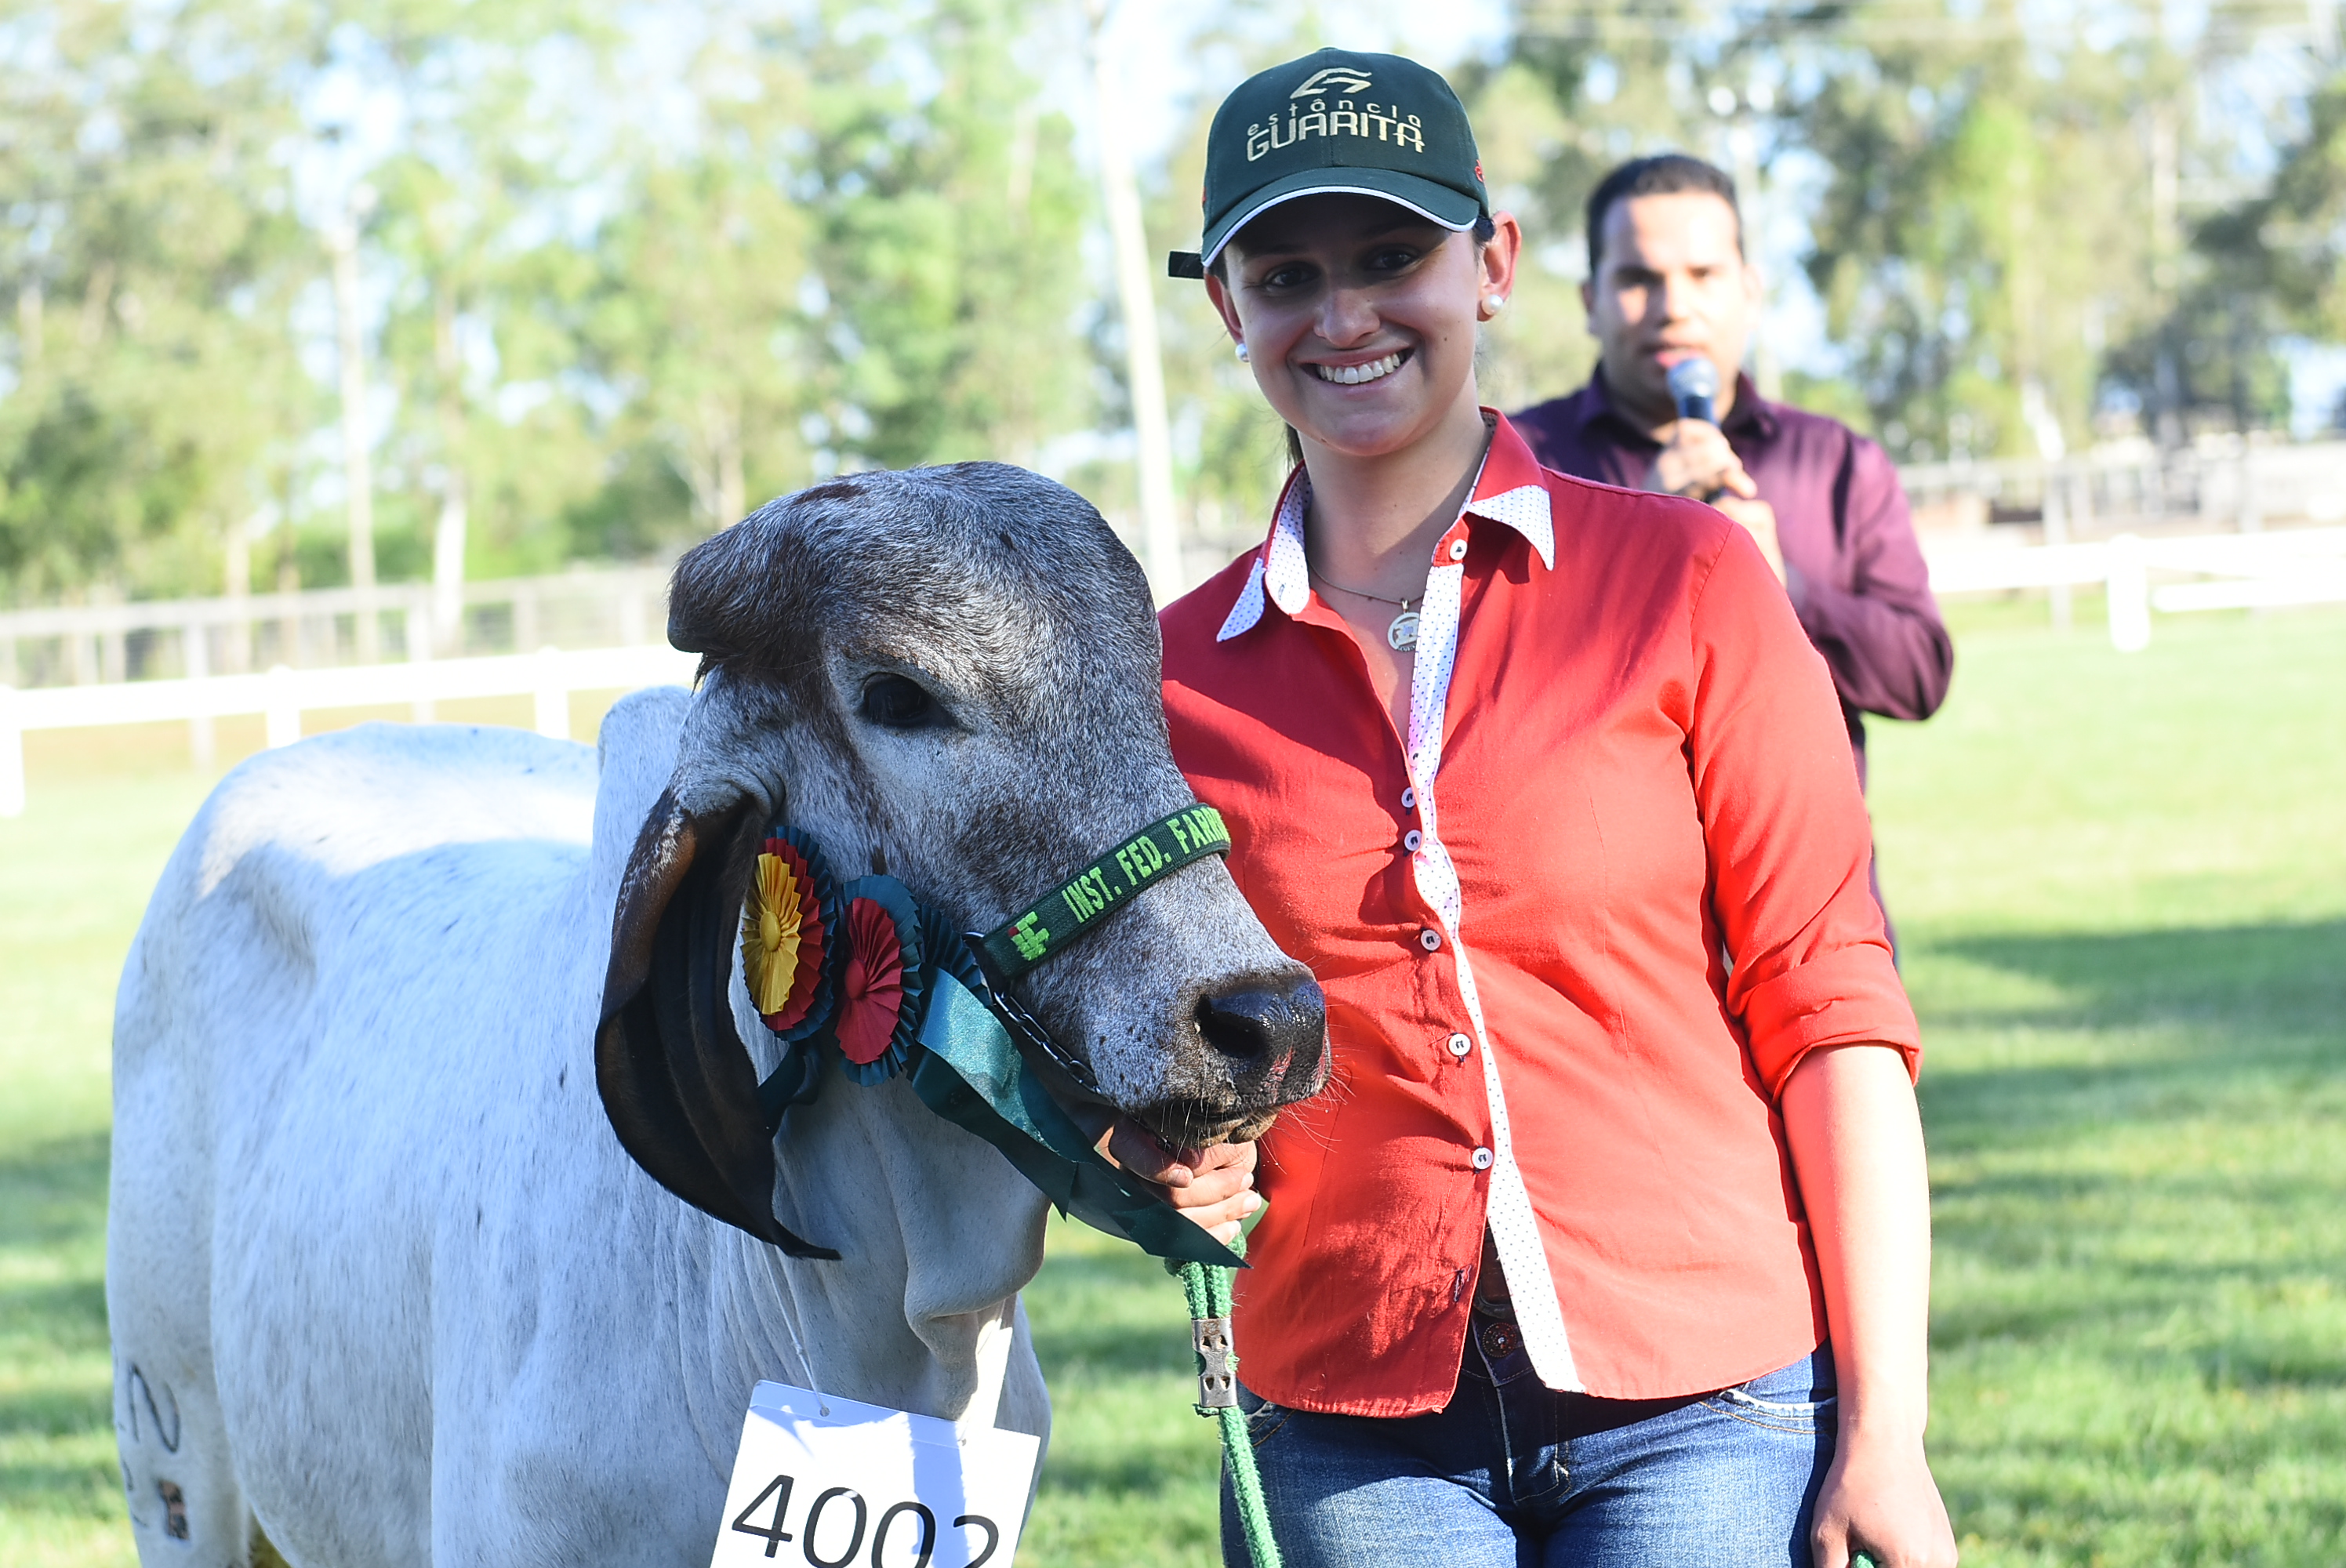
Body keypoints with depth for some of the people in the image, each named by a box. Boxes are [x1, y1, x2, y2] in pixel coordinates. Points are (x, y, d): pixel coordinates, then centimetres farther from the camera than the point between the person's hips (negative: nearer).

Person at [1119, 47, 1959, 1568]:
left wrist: (1885, 1427, -8)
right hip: (1352, 1428, 2)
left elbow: (1829, 1002, -3)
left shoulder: (1684, 577, -1)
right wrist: (1170, 1164, -6)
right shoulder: (1176, 672, 5)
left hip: (1704, 1413, -2)